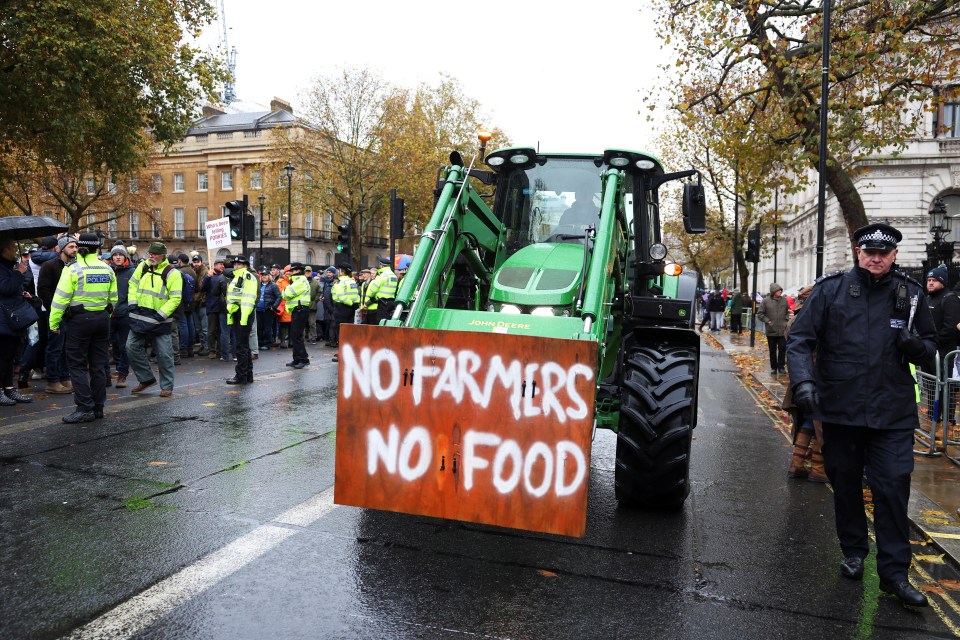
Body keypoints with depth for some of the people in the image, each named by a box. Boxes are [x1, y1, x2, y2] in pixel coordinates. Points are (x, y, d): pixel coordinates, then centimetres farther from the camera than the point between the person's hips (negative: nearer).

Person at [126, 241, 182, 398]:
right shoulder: (142, 266, 5)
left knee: (164, 354, 0)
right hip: (139, 318, 5)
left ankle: (167, 386, 13)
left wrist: (160, 315, -18)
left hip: (160, 320, -5)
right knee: (132, 348, 6)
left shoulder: (172, 273, -10)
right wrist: (132, 303, 1)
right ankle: (146, 379, 21)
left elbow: (175, 298, -13)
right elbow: (133, 285, 14)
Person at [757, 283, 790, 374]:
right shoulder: (766, 301, -5)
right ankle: (773, 367, 18)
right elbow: (759, 314, -2)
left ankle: (781, 366, 11)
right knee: (772, 350, 8)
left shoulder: (784, 300, 3)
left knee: (782, 348, 0)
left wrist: (786, 320, 2)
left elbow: (788, 311, 16)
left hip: (782, 330, 1)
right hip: (771, 330, -1)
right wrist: (767, 321, -10)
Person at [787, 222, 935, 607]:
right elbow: (799, 339, -5)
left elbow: (931, 342, 16)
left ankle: (894, 572, 12)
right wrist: (803, 380, -21)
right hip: (841, 408, 0)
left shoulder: (911, 295, 5)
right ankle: (853, 553, 33)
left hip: (892, 413, 1)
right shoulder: (830, 290, -2)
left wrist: (918, 346, -9)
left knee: (893, 488, -2)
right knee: (845, 484, 13)